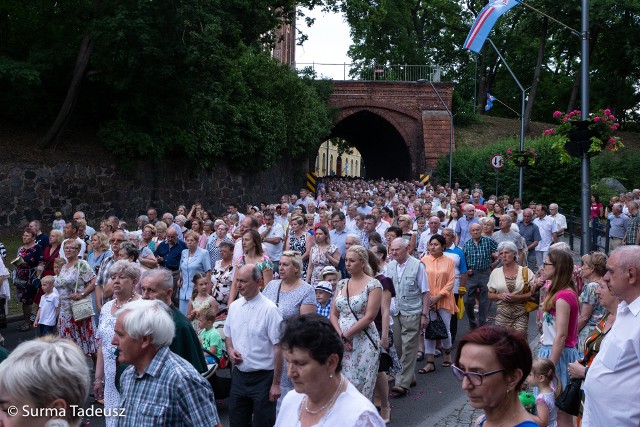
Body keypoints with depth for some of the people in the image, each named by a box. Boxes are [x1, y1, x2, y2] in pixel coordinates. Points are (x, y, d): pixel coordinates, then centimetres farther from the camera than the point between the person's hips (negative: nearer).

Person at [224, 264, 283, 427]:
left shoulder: (269, 309, -14)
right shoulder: (234, 306, 5)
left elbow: (278, 348, -14)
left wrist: (276, 384, -14)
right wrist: (230, 350, -3)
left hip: (262, 377, -5)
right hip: (238, 375, 6)